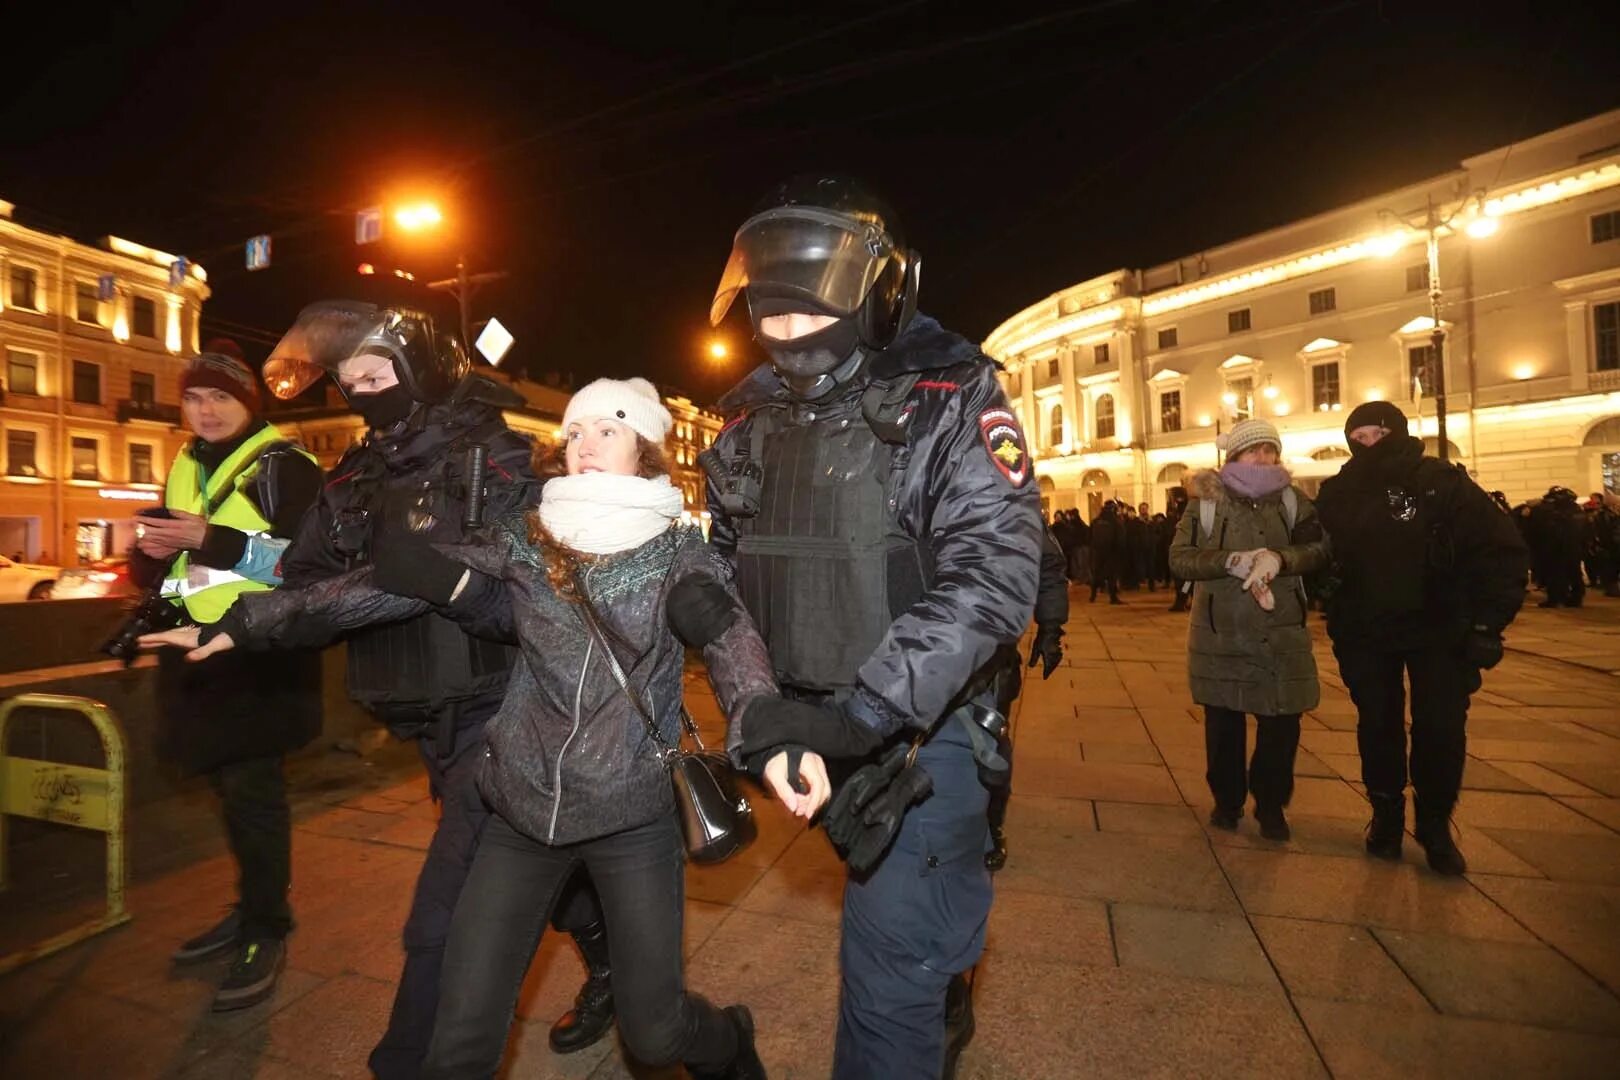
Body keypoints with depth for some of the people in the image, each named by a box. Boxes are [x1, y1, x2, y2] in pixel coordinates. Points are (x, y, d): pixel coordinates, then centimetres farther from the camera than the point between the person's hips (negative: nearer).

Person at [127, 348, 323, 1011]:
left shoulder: (283, 465, -8)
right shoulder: (184, 470, 16)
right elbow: (151, 571, 18)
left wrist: (212, 539, -22)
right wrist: (153, 550, -5)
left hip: (259, 653, -7)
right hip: (198, 653, 8)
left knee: (253, 793, -3)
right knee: (230, 788, 16)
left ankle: (268, 932, 11)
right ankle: (250, 910, 32)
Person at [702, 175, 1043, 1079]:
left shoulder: (950, 401, -14)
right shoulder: (755, 422, 4)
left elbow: (994, 572, -25)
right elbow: (729, 573, 10)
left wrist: (872, 711, -32)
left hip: (921, 725, -6)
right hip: (815, 725, 6)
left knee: (890, 961, 2)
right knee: (908, 910, 28)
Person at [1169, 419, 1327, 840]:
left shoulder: (1292, 498, 6)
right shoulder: (1207, 500, -1)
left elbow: (1320, 548, -4)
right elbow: (1179, 558, -8)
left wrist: (1279, 558, -24)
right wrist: (1232, 561, -23)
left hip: (1281, 632, 1)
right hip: (1220, 632, -1)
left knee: (1282, 720, 4)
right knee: (1223, 720, 9)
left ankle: (1271, 804, 25)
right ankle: (1227, 799, 29)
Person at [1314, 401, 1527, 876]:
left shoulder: (1443, 483, -11)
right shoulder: (1337, 494, -5)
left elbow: (1500, 550, -11)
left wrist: (1488, 623, -15)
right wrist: (1334, 617, -6)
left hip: (1439, 630, -1)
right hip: (1364, 633, 1)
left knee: (1441, 730, 1)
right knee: (1377, 726, 10)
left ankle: (1435, 824, 23)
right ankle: (1386, 814, 28)